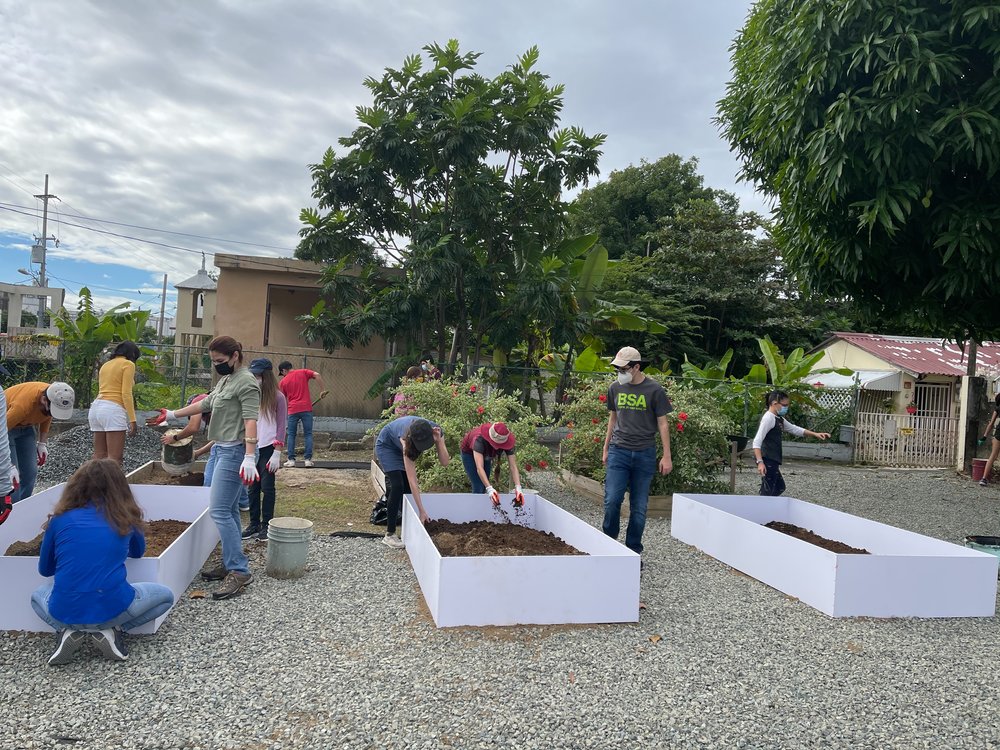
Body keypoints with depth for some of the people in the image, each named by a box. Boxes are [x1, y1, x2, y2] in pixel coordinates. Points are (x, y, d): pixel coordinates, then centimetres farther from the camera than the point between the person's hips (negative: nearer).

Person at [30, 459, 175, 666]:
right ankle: (113, 630, 5)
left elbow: (45, 569, 19)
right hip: (112, 610, -2)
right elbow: (138, 552, 25)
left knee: (38, 596, 37)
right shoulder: (125, 518, 5)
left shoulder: (60, 519, 6)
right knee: (165, 596, 25)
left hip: (64, 613, 2)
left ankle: (69, 631, 9)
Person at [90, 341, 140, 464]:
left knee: (99, 456, 9)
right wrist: (132, 419, -13)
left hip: (96, 407, 8)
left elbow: (103, 390, 17)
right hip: (113, 410, -8)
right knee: (114, 458, -10)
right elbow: (126, 394, -10)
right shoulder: (128, 364, 1)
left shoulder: (105, 365, 23)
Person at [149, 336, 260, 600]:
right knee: (229, 510, 11)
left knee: (219, 511, -12)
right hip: (220, 449, 10)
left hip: (234, 452, -10)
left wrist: (249, 457, -30)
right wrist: (172, 415, 34)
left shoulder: (246, 382, -13)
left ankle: (240, 571, -9)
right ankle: (230, 564, 18)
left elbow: (250, 420, -22)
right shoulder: (225, 379, 17)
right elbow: (206, 403, 29)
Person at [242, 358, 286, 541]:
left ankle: (266, 525, 11)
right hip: (252, 448, 4)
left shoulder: (277, 397, -5)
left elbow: (281, 427, -6)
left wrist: (277, 453, -11)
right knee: (253, 488, 8)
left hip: (268, 449, -4)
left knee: (267, 487, 0)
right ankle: (254, 524, 19)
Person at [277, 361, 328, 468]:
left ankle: (291, 460, 7)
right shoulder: (303, 372, 8)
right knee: (308, 434, 5)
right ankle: (308, 459, 1)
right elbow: (316, 375, -9)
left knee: (291, 435, 10)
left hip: (293, 410, 0)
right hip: (306, 408, 0)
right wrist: (323, 390, -7)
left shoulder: (283, 382, 9)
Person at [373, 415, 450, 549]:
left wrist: (438, 441, -47)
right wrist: (421, 511, -42)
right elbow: (413, 480, -41)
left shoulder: (436, 431, -31)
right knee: (397, 486, -17)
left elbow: (445, 462, -31)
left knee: (407, 487, 0)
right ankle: (389, 534, -11)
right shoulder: (406, 440, -43)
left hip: (400, 447, 5)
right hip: (387, 445, -5)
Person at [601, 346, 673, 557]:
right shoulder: (616, 388, 7)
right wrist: (606, 448, 18)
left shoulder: (654, 390, -3)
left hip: (644, 454, -2)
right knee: (612, 501, -7)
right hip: (618, 451, 2)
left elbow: (662, 424, 0)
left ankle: (634, 551, 16)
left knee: (639, 507, 4)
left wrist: (667, 456, -3)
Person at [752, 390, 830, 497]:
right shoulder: (768, 418, -14)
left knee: (779, 487, 20)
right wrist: (760, 462, -29)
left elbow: (795, 429, 27)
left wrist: (815, 434, 17)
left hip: (773, 461, 11)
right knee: (768, 492, -7)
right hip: (767, 460, -11)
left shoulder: (779, 419, 16)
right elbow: (757, 442, -21)